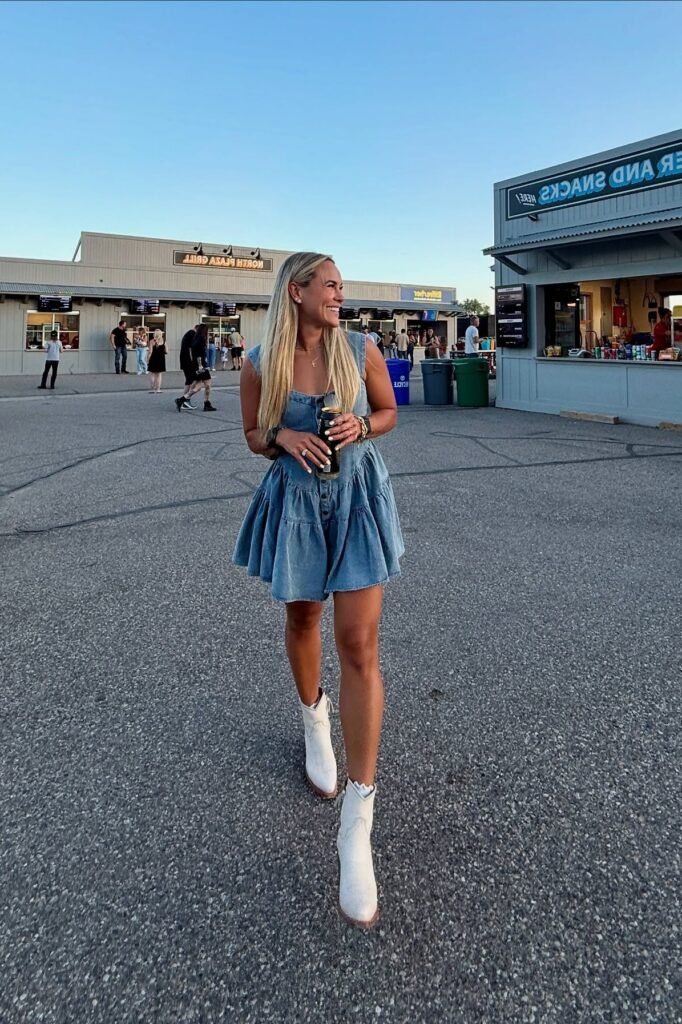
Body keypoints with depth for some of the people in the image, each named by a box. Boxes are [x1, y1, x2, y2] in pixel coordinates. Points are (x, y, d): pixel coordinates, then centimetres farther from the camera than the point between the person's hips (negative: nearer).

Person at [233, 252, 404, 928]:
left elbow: (388, 413, 9)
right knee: (302, 620, 16)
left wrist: (359, 426, -13)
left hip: (357, 499, -1)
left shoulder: (361, 351, -3)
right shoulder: (259, 363, -4)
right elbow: (253, 435, 7)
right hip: (295, 501, 1)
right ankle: (314, 718, 50)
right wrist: (286, 437, -16)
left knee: (359, 645, -9)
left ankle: (357, 825, -5)